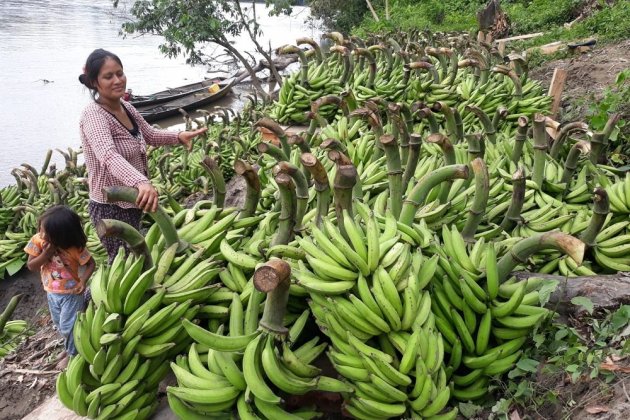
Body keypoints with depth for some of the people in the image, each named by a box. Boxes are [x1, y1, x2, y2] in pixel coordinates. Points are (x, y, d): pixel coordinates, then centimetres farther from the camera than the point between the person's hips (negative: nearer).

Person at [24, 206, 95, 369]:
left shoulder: (75, 248, -28)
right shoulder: (38, 241, -18)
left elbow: (91, 263, -14)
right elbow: (31, 266, -13)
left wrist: (83, 280, -30)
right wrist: (45, 255, -30)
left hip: (71, 293, -5)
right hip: (51, 292, 5)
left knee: (68, 325, 6)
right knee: (59, 324, 23)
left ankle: (72, 353, 29)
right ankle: (70, 347, 47)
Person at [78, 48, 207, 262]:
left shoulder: (126, 107, 2)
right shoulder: (94, 115, -24)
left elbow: (149, 134, 19)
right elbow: (109, 156, -43)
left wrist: (178, 136, 1)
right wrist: (141, 182, -59)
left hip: (131, 202, 9)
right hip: (111, 207, -9)